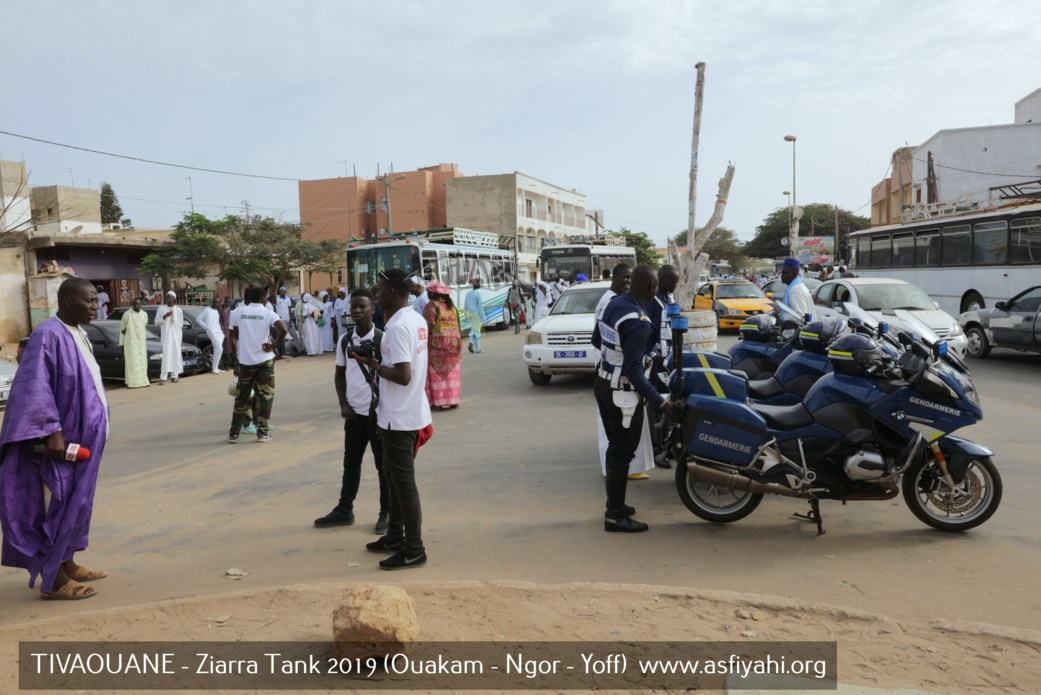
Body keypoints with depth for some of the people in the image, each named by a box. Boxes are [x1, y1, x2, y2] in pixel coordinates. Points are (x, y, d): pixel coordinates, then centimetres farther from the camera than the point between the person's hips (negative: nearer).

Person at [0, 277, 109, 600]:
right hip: (61, 440, -9)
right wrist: (52, 431, -29)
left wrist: (93, 430, 20)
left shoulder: (79, 334, 9)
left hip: (81, 437, 9)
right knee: (59, 505, -2)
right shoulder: (48, 334, -18)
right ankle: (52, 580, 8)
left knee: (75, 501, 17)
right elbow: (35, 387, -25)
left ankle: (67, 564, 30)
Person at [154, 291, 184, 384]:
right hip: (166, 335, -3)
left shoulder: (178, 310, 9)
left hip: (176, 335, 3)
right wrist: (165, 316, -12)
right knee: (166, 355, -12)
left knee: (176, 355, 1)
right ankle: (163, 377, -15)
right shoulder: (161, 309, 3)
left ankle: (174, 376, 6)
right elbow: (156, 322, 1)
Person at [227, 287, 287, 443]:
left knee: (242, 397, 13)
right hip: (265, 360, -2)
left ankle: (234, 433, 14)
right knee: (265, 395, 8)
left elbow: (233, 339, 1)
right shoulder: (268, 313, -2)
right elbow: (283, 330, -19)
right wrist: (273, 346, -8)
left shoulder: (237, 312, 3)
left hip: (245, 361, 2)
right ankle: (262, 432, 8)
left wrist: (236, 362, 4)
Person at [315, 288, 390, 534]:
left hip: (378, 411, -5)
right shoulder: (344, 340, 4)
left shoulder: (382, 339, -11)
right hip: (354, 411, 5)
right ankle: (344, 510, 28)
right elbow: (339, 374, 13)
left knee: (384, 465, 6)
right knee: (351, 463, 15)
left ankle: (387, 512, 19)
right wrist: (343, 404, 1)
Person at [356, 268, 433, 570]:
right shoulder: (417, 320, 10)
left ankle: (414, 551, 7)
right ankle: (395, 537, 32)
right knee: (395, 475, 21)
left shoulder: (398, 327, -21)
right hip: (412, 412, 10)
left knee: (404, 482, -2)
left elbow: (402, 376, -26)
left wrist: (374, 365, -14)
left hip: (399, 418, -10)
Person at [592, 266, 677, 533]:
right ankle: (615, 516, 9)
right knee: (622, 453, 1)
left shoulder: (613, 304, 3)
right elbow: (633, 370, -26)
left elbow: (596, 340, 17)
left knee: (615, 447, 19)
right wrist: (660, 402, -22)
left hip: (602, 383, 9)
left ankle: (614, 504, 30)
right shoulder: (638, 322, -24)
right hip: (622, 393, -9)